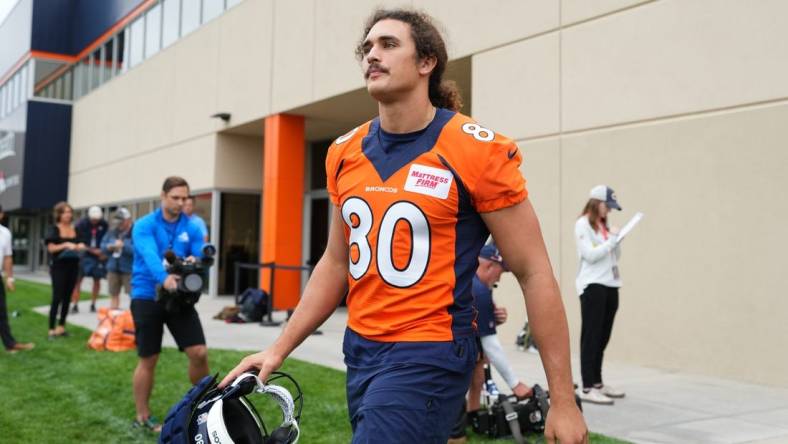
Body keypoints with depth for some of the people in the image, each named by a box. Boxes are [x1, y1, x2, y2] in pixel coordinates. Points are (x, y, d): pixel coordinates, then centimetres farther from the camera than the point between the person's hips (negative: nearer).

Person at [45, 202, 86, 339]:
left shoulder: (75, 229, 11)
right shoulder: (54, 229, -3)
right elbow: (51, 248, -10)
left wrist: (80, 247, -5)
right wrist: (65, 245, -23)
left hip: (73, 266, 5)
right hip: (59, 266, -5)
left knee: (67, 297, 8)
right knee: (57, 298, -8)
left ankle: (61, 326, 15)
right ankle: (51, 329, -4)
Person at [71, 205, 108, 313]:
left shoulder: (104, 225, -3)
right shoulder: (81, 224, -9)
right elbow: (78, 241, -8)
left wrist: (104, 252, -5)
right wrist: (92, 250, -15)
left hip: (98, 255, 2)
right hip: (84, 254, -2)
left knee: (97, 280, 5)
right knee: (78, 279, -6)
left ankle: (93, 304, 17)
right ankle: (75, 305, -2)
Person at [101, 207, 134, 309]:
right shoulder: (112, 232, 12)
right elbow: (103, 246, 17)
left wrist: (123, 246, -22)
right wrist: (109, 247, -5)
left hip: (129, 269, -7)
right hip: (113, 268, 7)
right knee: (113, 294, 15)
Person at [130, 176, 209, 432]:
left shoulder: (192, 228, 4)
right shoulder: (145, 226, -7)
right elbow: (150, 255, -26)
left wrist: (195, 262, -28)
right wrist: (164, 278, -45)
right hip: (147, 297, -3)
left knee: (199, 353, -5)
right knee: (148, 359, 5)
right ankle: (142, 417, 21)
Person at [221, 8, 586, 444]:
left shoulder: (477, 151, -12)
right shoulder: (345, 153, 4)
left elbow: (534, 274, -10)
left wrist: (562, 400, -10)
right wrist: (279, 348, 12)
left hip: (429, 355, -6)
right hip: (359, 348, 6)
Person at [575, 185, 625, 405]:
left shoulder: (605, 225, 18)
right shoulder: (583, 224, -4)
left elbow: (616, 256, 18)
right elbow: (590, 255, -14)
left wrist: (616, 240, 2)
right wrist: (611, 240, -8)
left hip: (610, 285, 7)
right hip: (592, 286, -7)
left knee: (602, 338, 11)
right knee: (591, 337, -7)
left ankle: (597, 382, 19)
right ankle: (588, 388, -6)